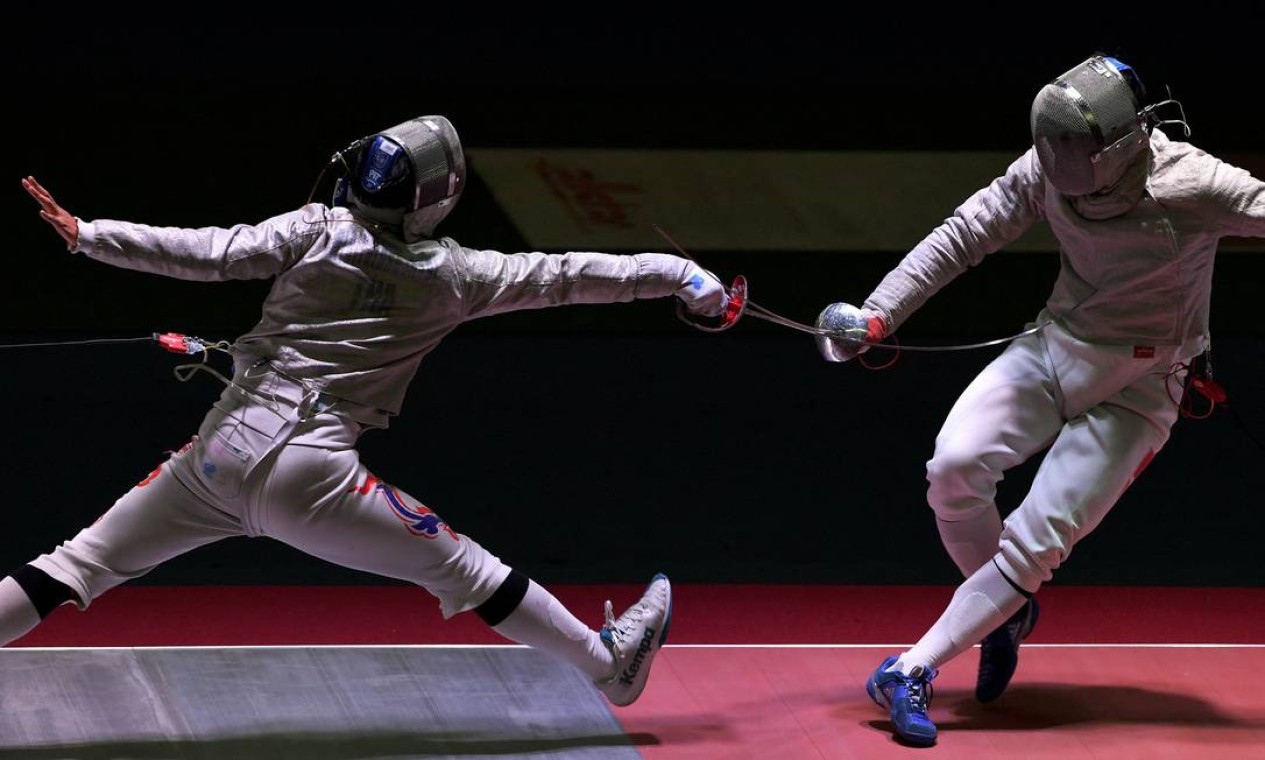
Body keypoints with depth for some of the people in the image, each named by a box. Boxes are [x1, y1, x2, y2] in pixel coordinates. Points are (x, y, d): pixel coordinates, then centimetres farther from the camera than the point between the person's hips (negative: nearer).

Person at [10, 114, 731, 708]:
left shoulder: (316, 230, -1)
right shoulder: (453, 274, 0)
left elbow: (211, 254, -10)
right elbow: (566, 276, 5)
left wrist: (85, 235, -8)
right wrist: (681, 274, 13)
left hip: (219, 456, 2)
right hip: (308, 475, -2)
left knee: (83, 564, 11)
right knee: (463, 568, 12)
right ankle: (609, 662, 21)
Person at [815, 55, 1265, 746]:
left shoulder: (1191, 184, -25)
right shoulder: (1049, 168, -10)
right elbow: (963, 236, -1)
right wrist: (879, 314, -10)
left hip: (1135, 390, -4)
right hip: (1051, 350, 4)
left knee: (1037, 543, -14)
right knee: (955, 466, -20)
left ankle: (913, 671, -3)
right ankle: (1007, 612, 7)